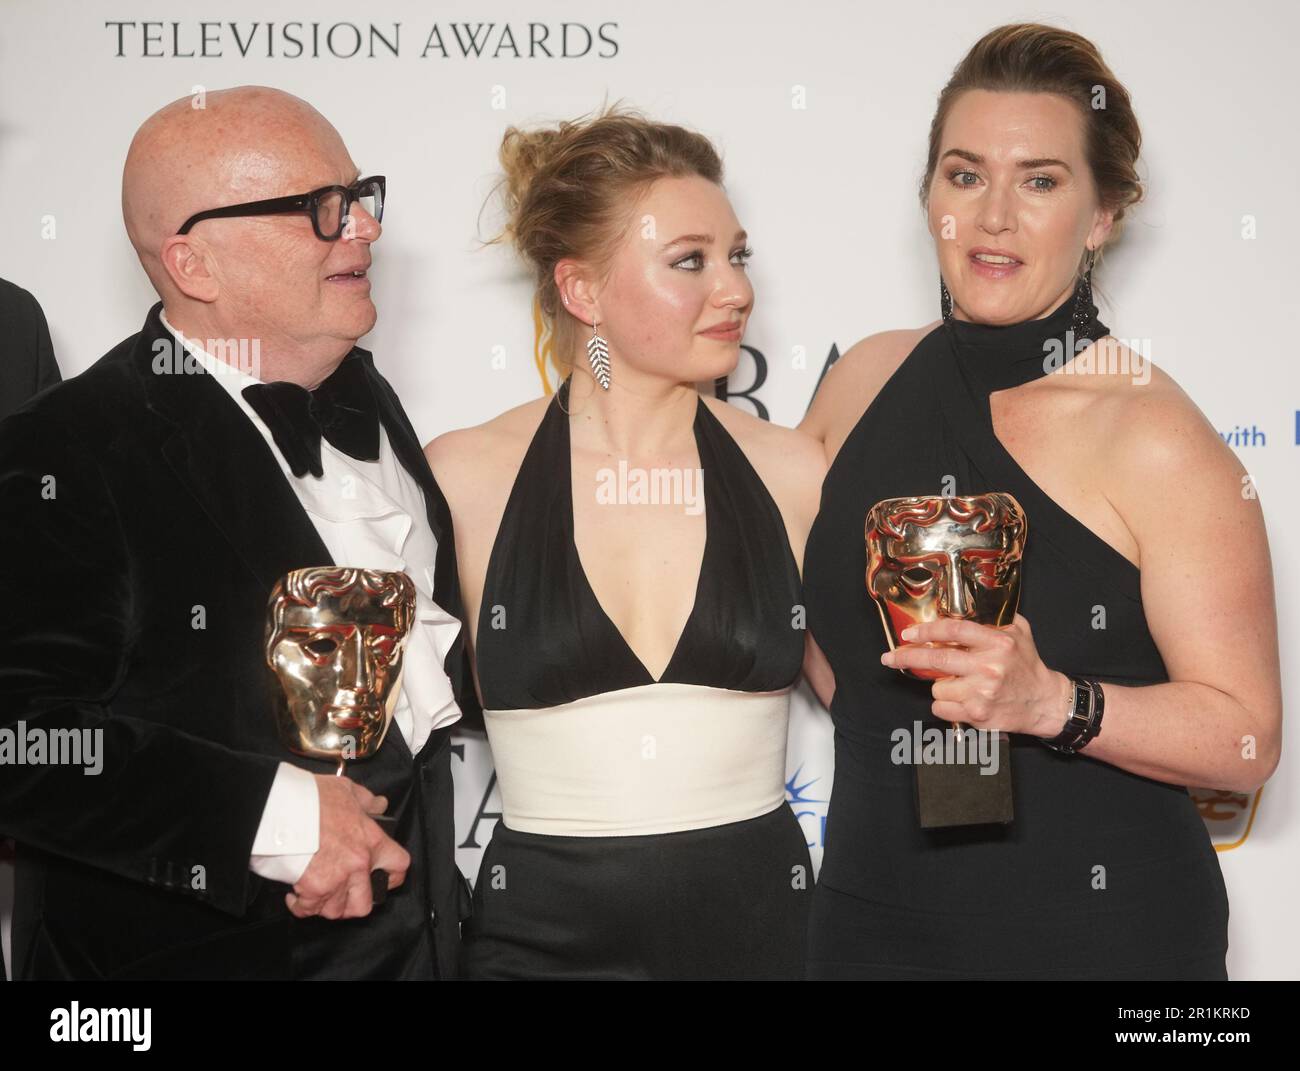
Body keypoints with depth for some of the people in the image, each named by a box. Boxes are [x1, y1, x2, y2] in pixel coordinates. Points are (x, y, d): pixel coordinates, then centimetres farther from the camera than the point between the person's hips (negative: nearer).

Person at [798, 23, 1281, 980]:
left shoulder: (1154, 440, -15)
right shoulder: (866, 380, 0)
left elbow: (1247, 739, -15)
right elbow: (789, 569, 18)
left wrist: (1052, 702, -27)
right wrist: (877, 716, 5)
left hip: (1101, 929, -4)